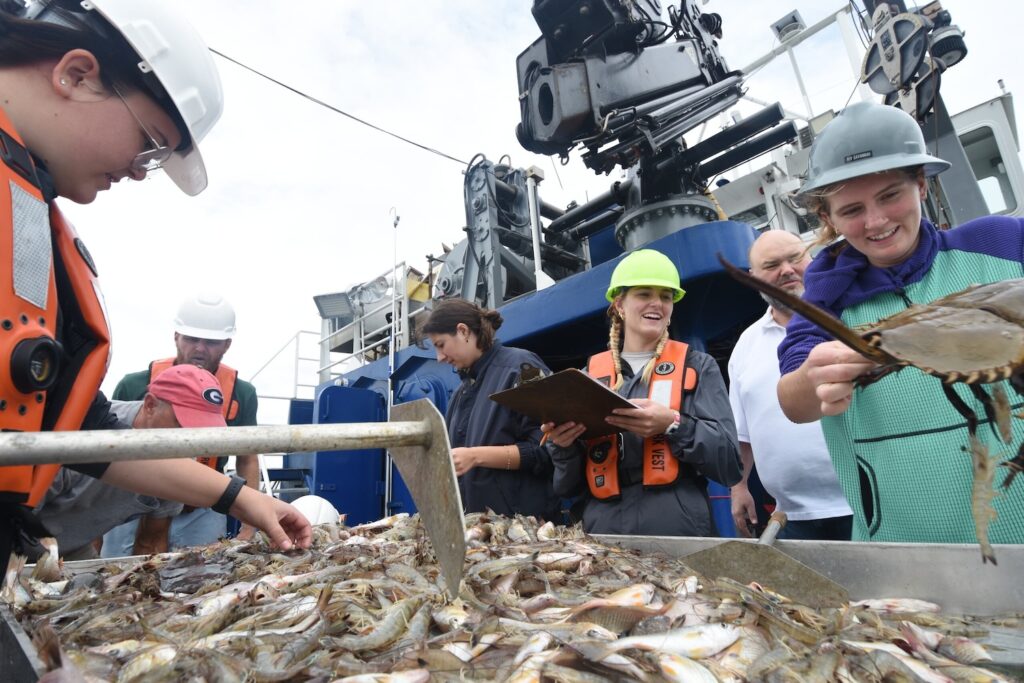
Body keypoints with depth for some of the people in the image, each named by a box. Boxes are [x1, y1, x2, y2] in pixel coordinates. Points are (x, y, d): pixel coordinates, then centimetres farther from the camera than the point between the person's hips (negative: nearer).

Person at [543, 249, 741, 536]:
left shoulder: (698, 366, 3)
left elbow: (730, 462, -5)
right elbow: (569, 485, 9)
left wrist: (673, 425, -20)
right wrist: (563, 445, -11)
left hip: (680, 532, -1)